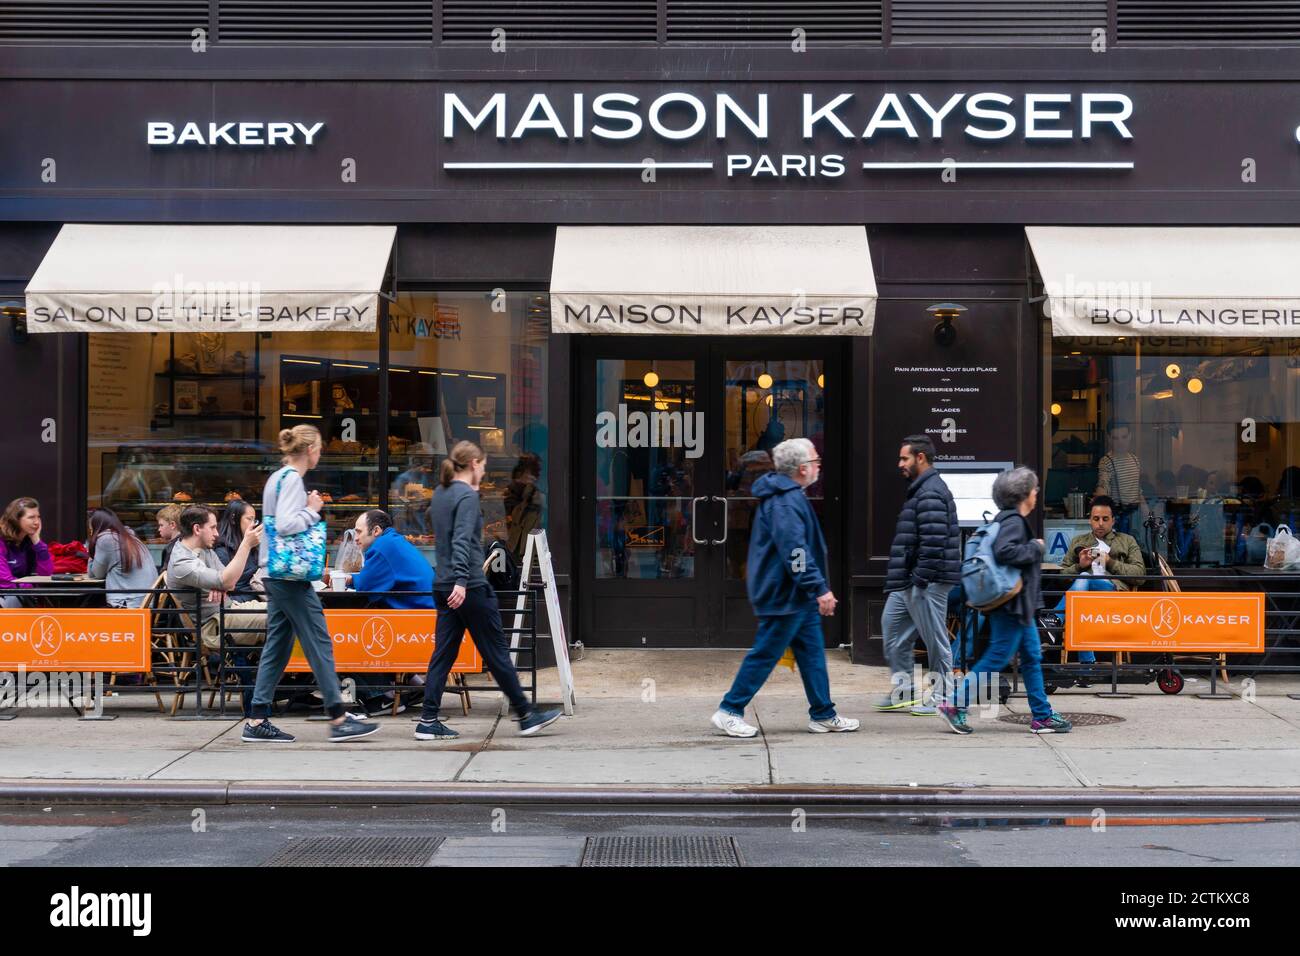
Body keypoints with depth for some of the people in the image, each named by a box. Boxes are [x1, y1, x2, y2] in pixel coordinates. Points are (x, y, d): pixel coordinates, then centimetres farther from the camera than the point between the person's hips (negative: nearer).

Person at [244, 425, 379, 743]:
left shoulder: (278, 478, 16)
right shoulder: (292, 479, -13)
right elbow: (285, 525, -24)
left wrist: (309, 509, 11)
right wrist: (312, 510, -10)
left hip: (276, 574, 10)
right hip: (290, 574, -10)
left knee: (277, 646, 10)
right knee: (319, 644, -5)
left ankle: (258, 722, 9)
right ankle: (339, 719, -2)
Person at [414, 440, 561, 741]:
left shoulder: (439, 494, 13)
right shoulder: (467, 496, -12)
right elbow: (461, 541, -23)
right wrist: (461, 580, -30)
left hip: (443, 586, 8)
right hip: (471, 587, -8)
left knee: (444, 653, 7)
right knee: (496, 651, 0)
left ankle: (428, 721, 4)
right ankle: (526, 716, 10)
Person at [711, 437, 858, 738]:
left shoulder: (789, 496, 16)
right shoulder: (786, 502, -20)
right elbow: (795, 552, -27)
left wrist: (818, 588, 26)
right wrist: (820, 589, -25)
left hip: (797, 597, 11)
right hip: (784, 596, -11)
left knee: (812, 652, 12)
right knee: (765, 654, -4)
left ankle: (823, 715, 18)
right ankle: (730, 711, 4)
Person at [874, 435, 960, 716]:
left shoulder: (930, 493, -16)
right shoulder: (920, 490, 18)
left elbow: (933, 541, -24)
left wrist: (922, 577, -23)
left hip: (926, 583, -11)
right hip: (907, 582, 11)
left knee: (935, 639, -3)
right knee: (892, 625, 15)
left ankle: (942, 697, 6)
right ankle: (902, 691, 21)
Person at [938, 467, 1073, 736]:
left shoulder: (1013, 520, 15)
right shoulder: (1013, 521, -16)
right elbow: (1004, 551, -30)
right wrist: (1035, 548, -18)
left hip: (1019, 606, 11)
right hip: (1011, 605, -11)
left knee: (1032, 657, 11)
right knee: (996, 658, -7)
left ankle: (1042, 716, 15)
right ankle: (954, 705, -2)